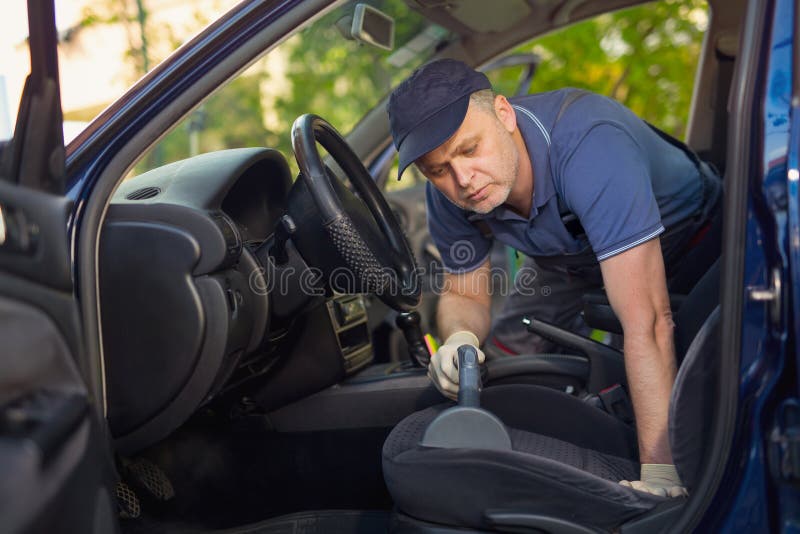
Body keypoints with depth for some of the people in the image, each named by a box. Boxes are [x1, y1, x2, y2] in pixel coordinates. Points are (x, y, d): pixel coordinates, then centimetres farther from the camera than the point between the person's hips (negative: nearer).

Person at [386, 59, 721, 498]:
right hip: (576, 270, 5)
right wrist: (459, 339, -32)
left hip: (690, 240, -5)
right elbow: (464, 294, -7)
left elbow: (648, 321, -47)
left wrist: (660, 473, -49)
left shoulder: (588, 143, -43)